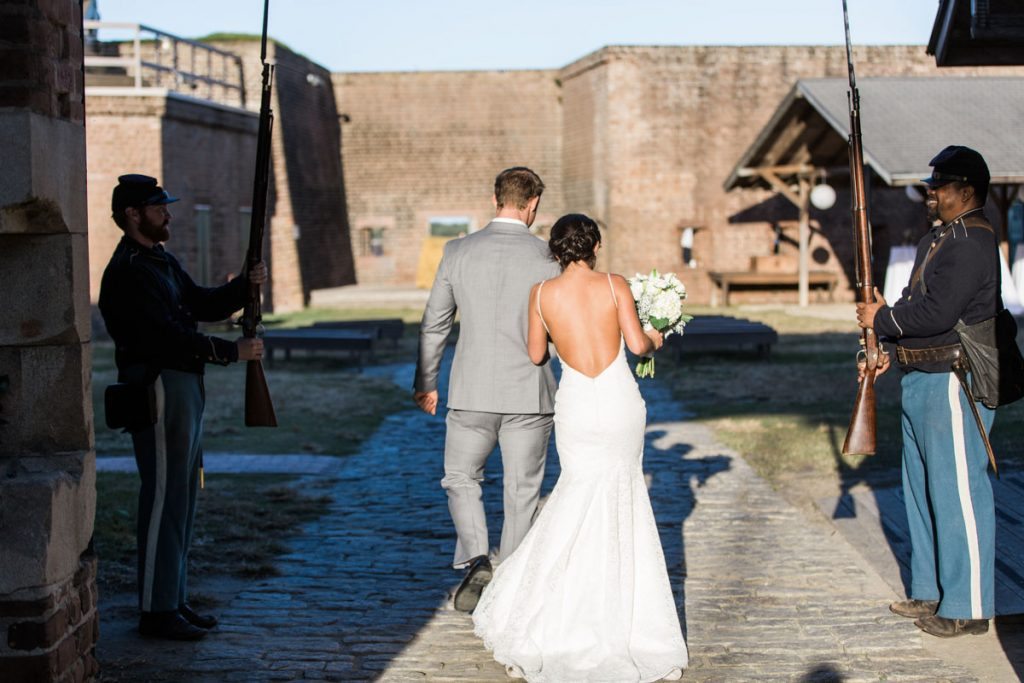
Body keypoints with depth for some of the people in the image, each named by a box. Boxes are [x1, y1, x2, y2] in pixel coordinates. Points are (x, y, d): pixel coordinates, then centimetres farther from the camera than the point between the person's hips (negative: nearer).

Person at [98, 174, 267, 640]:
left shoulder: (161, 261, 17)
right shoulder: (128, 272, -15)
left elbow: (202, 305, 19)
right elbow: (166, 335, -22)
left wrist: (245, 285, 1)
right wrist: (233, 352, -20)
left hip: (184, 388, 10)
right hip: (158, 389, -10)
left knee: (181, 497, 13)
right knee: (163, 498, -7)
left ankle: (174, 599, 21)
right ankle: (156, 611, -1)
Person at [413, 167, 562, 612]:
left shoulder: (458, 252, -1)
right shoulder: (546, 257, -7)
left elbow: (435, 324, 5)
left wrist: (425, 382, 16)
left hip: (472, 392, 1)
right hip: (530, 394, -1)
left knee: (461, 479, 17)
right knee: (522, 492, 12)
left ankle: (476, 562, -3)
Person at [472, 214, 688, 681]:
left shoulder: (542, 294, -1)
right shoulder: (614, 286, -4)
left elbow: (536, 355, 8)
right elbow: (637, 344, -7)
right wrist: (654, 339, 15)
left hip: (576, 405, 1)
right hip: (620, 399, -1)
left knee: (580, 491, 14)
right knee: (621, 495, 12)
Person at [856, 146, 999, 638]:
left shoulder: (973, 240, -15)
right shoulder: (935, 238, 17)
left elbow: (937, 312, -23)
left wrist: (881, 319, -10)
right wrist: (889, 349, 8)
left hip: (955, 381, -11)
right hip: (920, 379, 11)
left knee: (957, 492, -5)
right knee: (922, 489, 16)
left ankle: (967, 606, 3)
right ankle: (930, 591, 27)